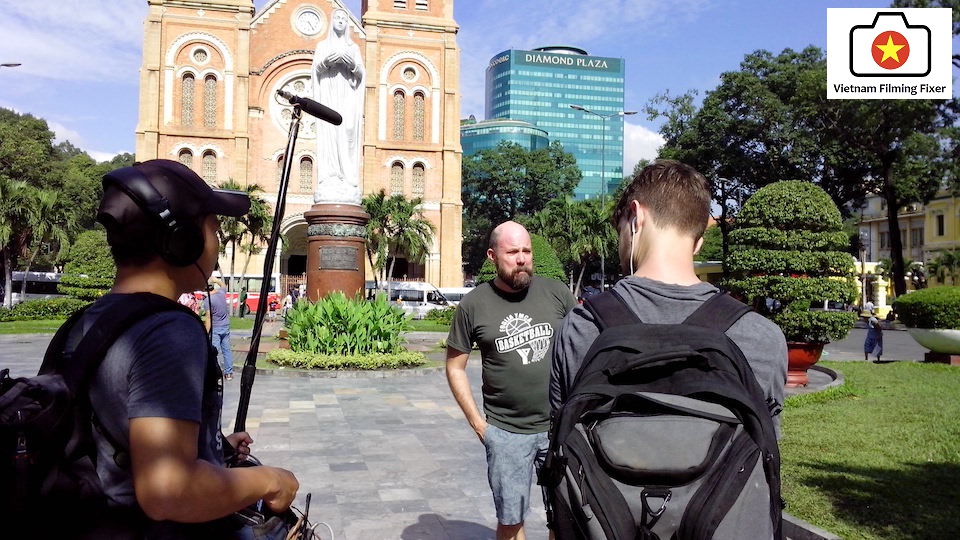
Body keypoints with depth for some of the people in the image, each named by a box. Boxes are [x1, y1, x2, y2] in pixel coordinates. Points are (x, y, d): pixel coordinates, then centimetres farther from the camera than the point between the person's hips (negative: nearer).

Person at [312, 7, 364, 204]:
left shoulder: (354, 47, 20)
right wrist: (327, 61, -13)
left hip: (348, 94, 1)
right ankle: (328, 180, -17)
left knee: (347, 134, -11)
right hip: (329, 93, -1)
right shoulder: (323, 45, 19)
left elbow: (361, 73, 10)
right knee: (329, 134, -12)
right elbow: (316, 68, 8)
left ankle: (347, 181, -15)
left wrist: (352, 64, -11)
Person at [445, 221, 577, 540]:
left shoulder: (556, 292, -3)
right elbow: (455, 367, 3)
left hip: (560, 426, 1)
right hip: (506, 432, -1)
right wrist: (476, 421, -3)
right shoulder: (473, 305, -5)